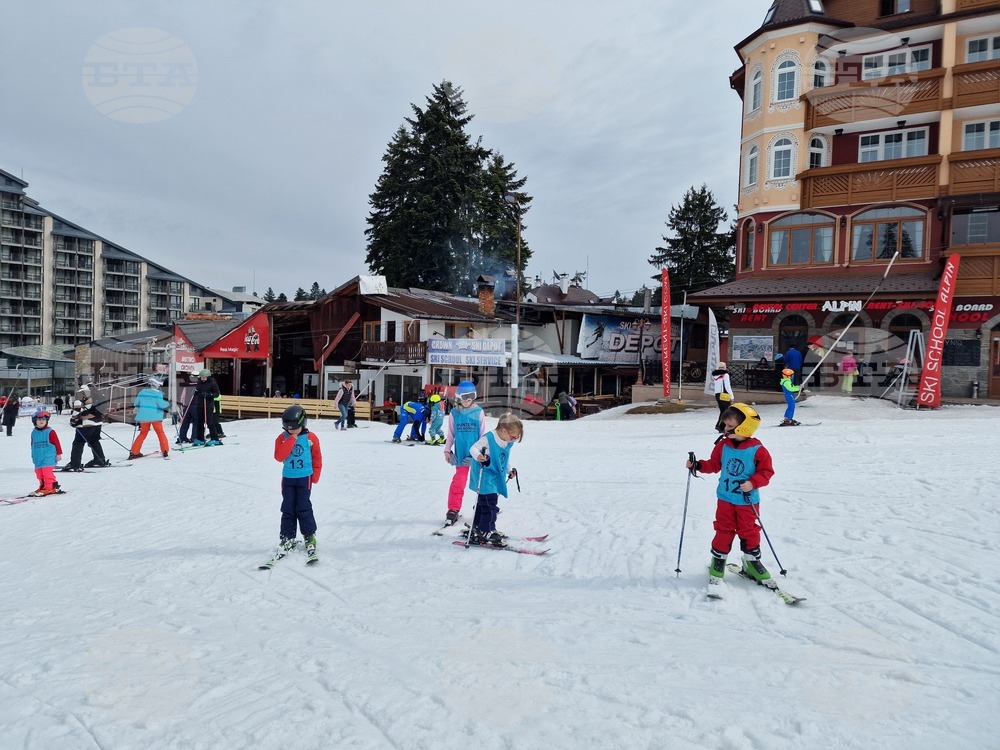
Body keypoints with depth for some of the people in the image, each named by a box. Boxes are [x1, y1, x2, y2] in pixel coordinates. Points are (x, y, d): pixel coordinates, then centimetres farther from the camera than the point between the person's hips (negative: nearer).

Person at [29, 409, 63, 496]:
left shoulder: (50, 432, -5)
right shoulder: (34, 433, 11)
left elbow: (56, 443, -4)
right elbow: (32, 445, 21)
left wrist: (59, 453, -5)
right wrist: (33, 456, 24)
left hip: (48, 457, -6)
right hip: (38, 458, 6)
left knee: (47, 472, -13)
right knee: (39, 473, 9)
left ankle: (50, 487, -10)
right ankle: (42, 486, 20)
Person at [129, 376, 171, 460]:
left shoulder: (142, 392, 7)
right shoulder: (158, 394, -8)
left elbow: (135, 403, 13)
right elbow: (161, 404, -15)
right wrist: (168, 404, 4)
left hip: (144, 417, 4)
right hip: (155, 417, -4)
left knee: (143, 434, 16)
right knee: (161, 433, 5)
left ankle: (134, 452, 14)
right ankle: (165, 452, -3)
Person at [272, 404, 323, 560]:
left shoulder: (310, 438, -4)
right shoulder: (282, 438, -3)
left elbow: (317, 458, 4)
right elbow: (279, 457, -17)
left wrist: (315, 476, 1)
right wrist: (291, 440, -20)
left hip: (305, 477, -2)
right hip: (287, 478, 2)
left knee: (303, 508, -3)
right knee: (288, 509, 5)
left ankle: (310, 537, 9)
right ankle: (287, 538, 15)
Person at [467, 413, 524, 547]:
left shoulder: (508, 443, 7)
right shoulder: (488, 439, -20)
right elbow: (473, 448, -23)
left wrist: (509, 470, 29)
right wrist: (478, 456, -42)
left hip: (496, 479, 9)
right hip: (485, 479, -9)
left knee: (483, 505, 17)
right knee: (489, 506, -11)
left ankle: (477, 530, 27)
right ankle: (487, 532, -2)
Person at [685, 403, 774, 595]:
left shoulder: (757, 450, -15)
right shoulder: (723, 445, -3)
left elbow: (766, 472, -11)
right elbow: (714, 464, 7)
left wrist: (752, 483, -25)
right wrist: (698, 465, -7)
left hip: (747, 500, -2)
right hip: (725, 498, 2)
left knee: (749, 531, 9)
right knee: (723, 531, 6)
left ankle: (752, 561, 29)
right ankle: (718, 561, 19)